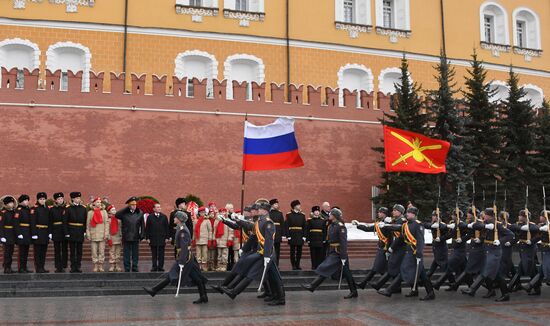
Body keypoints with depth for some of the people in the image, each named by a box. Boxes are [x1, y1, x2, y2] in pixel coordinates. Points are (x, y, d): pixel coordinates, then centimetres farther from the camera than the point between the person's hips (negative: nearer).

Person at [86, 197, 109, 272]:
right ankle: (95, 266, 8)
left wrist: (106, 234, -3)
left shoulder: (104, 212, 6)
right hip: (93, 235, 0)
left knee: (102, 251, 1)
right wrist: (88, 235, -1)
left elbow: (106, 223, 4)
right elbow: (88, 224, 5)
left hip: (102, 235, 0)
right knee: (94, 251, 1)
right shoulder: (90, 212, 6)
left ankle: (101, 266, 8)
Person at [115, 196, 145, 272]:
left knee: (135, 254, 8)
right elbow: (116, 215, -18)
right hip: (126, 237, -1)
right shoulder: (124, 213, 0)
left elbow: (142, 225, 8)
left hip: (136, 237, 1)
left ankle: (135, 268, 17)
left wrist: (142, 235, 0)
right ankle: (127, 268, 12)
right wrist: (127, 207, -14)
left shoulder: (140, 213, 5)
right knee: (127, 254, 5)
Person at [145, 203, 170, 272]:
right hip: (153, 239, -1)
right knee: (154, 254, 4)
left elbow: (167, 227, 6)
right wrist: (147, 238, -2)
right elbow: (147, 228, 4)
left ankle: (160, 267, 10)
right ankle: (154, 267, 11)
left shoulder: (164, 217, 6)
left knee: (161, 255, 4)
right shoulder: (150, 217, 4)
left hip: (162, 239, 1)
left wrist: (167, 237, 1)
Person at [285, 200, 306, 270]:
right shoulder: (289, 215, 0)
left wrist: (304, 236, 2)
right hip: (292, 236, -3)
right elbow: (286, 226, -4)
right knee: (293, 251, 1)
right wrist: (288, 236, -11)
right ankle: (293, 265, 7)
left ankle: (298, 265, 14)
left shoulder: (302, 215, 9)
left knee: (299, 251, 5)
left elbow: (304, 226, 9)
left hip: (300, 236, 3)